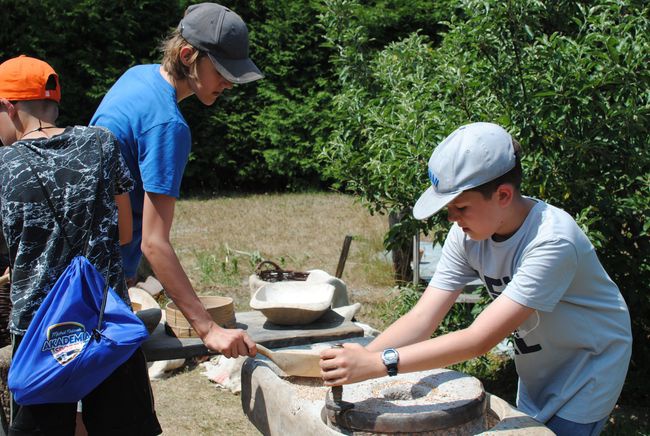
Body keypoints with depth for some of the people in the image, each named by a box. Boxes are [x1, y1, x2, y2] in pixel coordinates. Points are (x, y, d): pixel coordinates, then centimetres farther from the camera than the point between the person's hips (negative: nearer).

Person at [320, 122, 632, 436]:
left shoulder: (552, 242, -34)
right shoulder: (467, 233, -14)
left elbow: (480, 340, -38)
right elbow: (421, 319, -17)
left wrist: (377, 363, -42)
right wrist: (356, 360, -33)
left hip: (587, 376, -5)